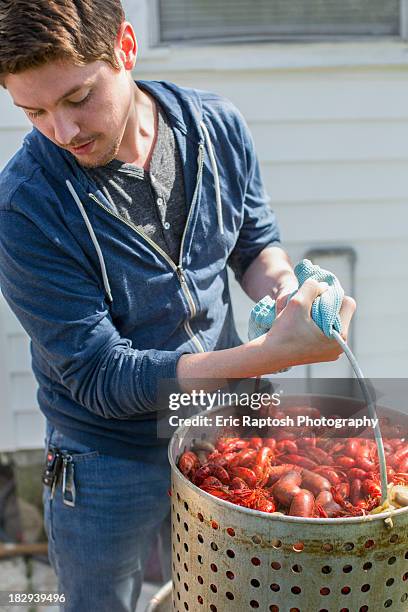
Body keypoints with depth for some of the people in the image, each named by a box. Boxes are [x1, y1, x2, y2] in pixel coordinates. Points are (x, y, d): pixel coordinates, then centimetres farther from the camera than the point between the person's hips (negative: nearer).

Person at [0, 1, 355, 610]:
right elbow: (101, 377, -25)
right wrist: (277, 351, -33)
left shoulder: (218, 126, -12)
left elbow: (258, 241, 5)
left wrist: (284, 289, -19)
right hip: (109, 463, -3)